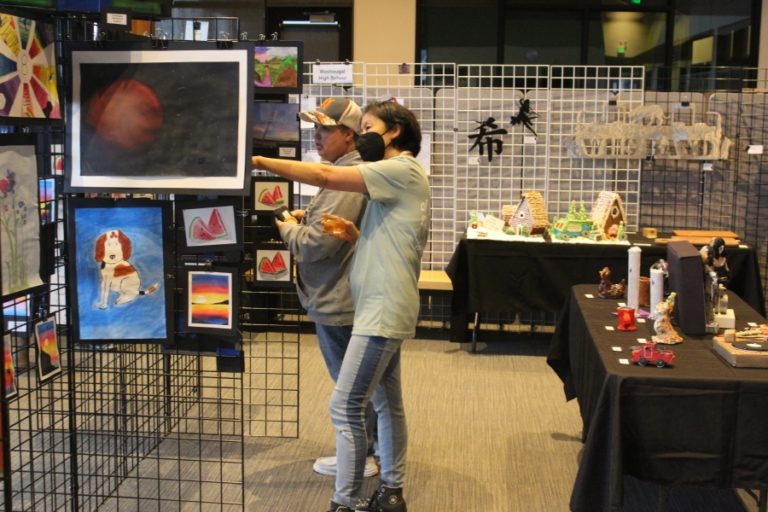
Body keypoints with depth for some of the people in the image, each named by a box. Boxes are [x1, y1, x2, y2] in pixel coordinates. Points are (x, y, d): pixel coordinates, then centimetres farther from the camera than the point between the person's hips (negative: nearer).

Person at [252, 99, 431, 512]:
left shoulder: (403, 171, -12)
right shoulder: (397, 176, 19)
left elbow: (326, 176, -21)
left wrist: (259, 161, -20)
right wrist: (356, 236, 4)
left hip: (383, 310, -11)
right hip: (383, 308, 11)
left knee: (344, 407, -9)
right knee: (386, 403, 16)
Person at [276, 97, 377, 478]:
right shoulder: (352, 171, 11)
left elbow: (319, 243, -26)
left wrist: (288, 229, -7)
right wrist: (306, 217, 8)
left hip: (337, 302, -10)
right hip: (343, 297, 11)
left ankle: (359, 457, 17)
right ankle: (371, 447, 32)